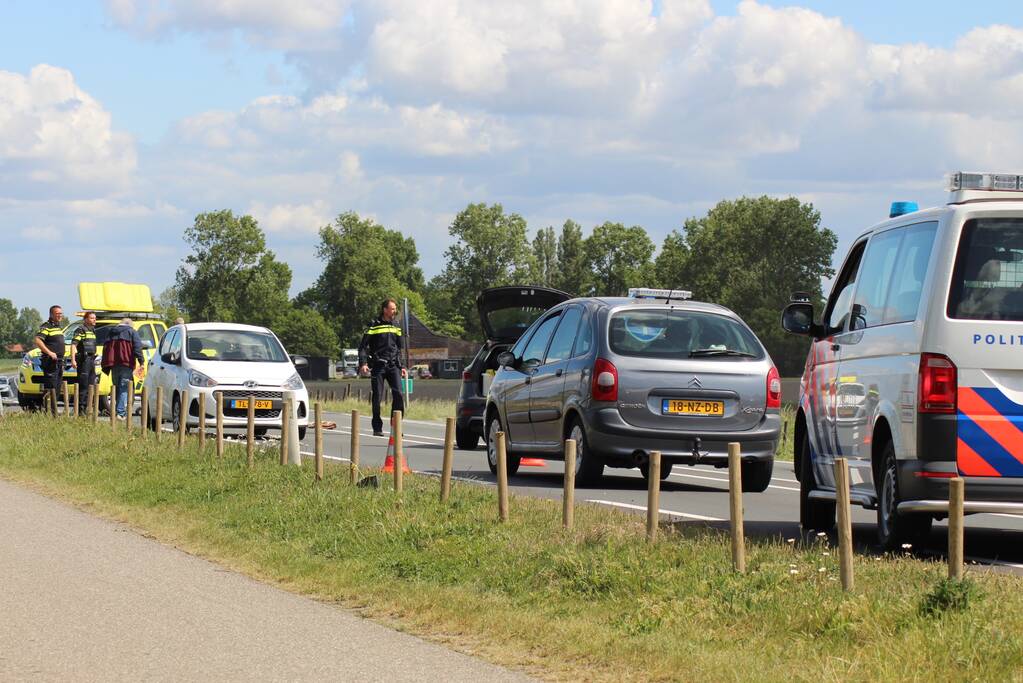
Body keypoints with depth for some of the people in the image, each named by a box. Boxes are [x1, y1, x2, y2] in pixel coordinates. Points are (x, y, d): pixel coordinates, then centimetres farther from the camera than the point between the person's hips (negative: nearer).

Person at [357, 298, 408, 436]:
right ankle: (377, 428, 8)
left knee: (398, 394, -11)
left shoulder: (396, 327, 15)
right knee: (377, 397, -1)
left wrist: (402, 366, 18)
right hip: (378, 366, -3)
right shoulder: (374, 326, -1)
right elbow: (363, 346, -2)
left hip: (393, 366, 3)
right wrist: (363, 363, -14)